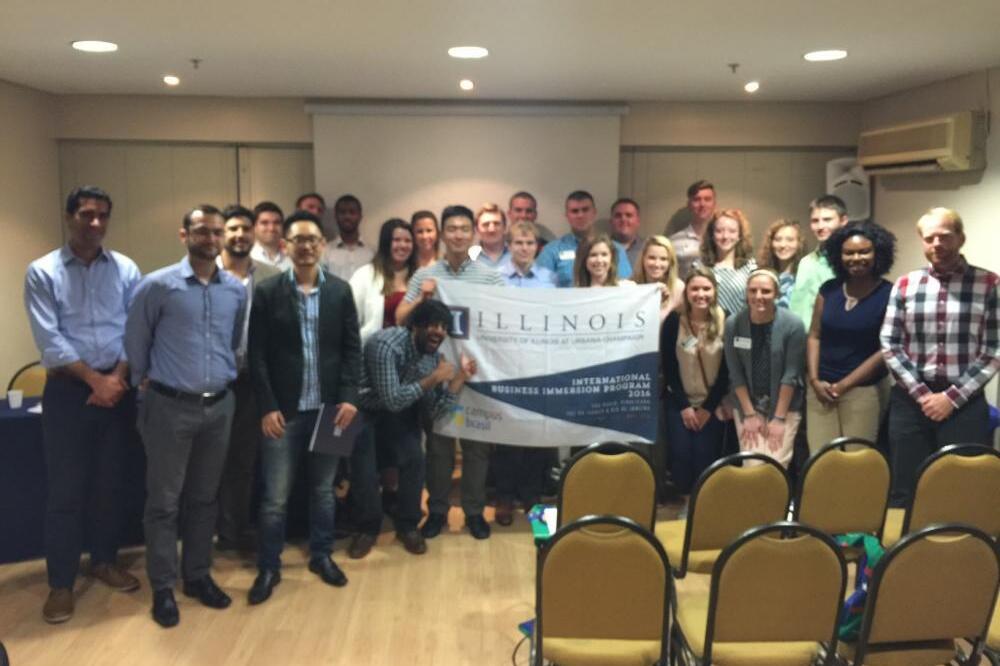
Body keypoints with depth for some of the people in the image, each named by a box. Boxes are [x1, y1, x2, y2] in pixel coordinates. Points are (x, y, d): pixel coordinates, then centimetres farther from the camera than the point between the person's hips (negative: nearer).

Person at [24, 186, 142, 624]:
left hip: (117, 388, 2)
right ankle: (61, 582, 13)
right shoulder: (42, 272, -3)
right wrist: (95, 380, -13)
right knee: (65, 489, 2)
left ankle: (104, 560, 29)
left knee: (109, 482, 13)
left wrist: (117, 378, -11)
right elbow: (49, 341, -10)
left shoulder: (126, 270, 3)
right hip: (68, 390, -2)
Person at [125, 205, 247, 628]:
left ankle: (198, 576, 28)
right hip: (171, 406, -4)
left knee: (204, 498, 14)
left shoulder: (237, 290, 4)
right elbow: (135, 340, 3)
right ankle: (163, 589, 16)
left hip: (220, 405, 4)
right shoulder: (158, 285, -9)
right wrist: (145, 381, 9)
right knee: (164, 501, 4)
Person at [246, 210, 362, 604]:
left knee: (323, 489, 14)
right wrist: (267, 407, -10)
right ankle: (269, 567, 19)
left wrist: (348, 397, -6)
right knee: (275, 497, 4)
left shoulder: (340, 291, 4)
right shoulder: (268, 293, -2)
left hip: (328, 407, 2)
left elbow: (352, 348, 4)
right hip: (283, 410, -2)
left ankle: (322, 556, 31)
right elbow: (257, 355, -4)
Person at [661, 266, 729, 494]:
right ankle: (685, 499, 10)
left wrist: (709, 407, -6)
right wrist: (684, 406, -7)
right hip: (680, 401, 1)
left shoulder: (726, 322, -7)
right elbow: (668, 368, -3)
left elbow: (728, 370, -4)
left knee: (705, 455, -12)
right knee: (681, 452, -13)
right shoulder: (673, 321, -6)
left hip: (714, 403, 0)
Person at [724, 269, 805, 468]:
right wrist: (749, 414, -6)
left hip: (785, 407, -1)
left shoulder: (792, 325, -14)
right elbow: (736, 374, -5)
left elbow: (790, 375, -11)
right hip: (748, 405, 2)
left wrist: (779, 418, -11)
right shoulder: (733, 324, -9)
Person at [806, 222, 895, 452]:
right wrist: (814, 380, -3)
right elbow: (814, 336, 9)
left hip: (863, 390, -3)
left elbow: (886, 348, -7)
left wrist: (845, 384, -8)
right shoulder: (828, 289, 8)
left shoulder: (889, 294, -4)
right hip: (821, 388, 3)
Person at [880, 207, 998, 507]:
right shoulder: (905, 285, 5)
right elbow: (889, 346, 2)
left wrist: (952, 397, -9)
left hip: (964, 403, -1)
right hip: (910, 401, 2)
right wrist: (922, 394, -7)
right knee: (905, 493, 7)